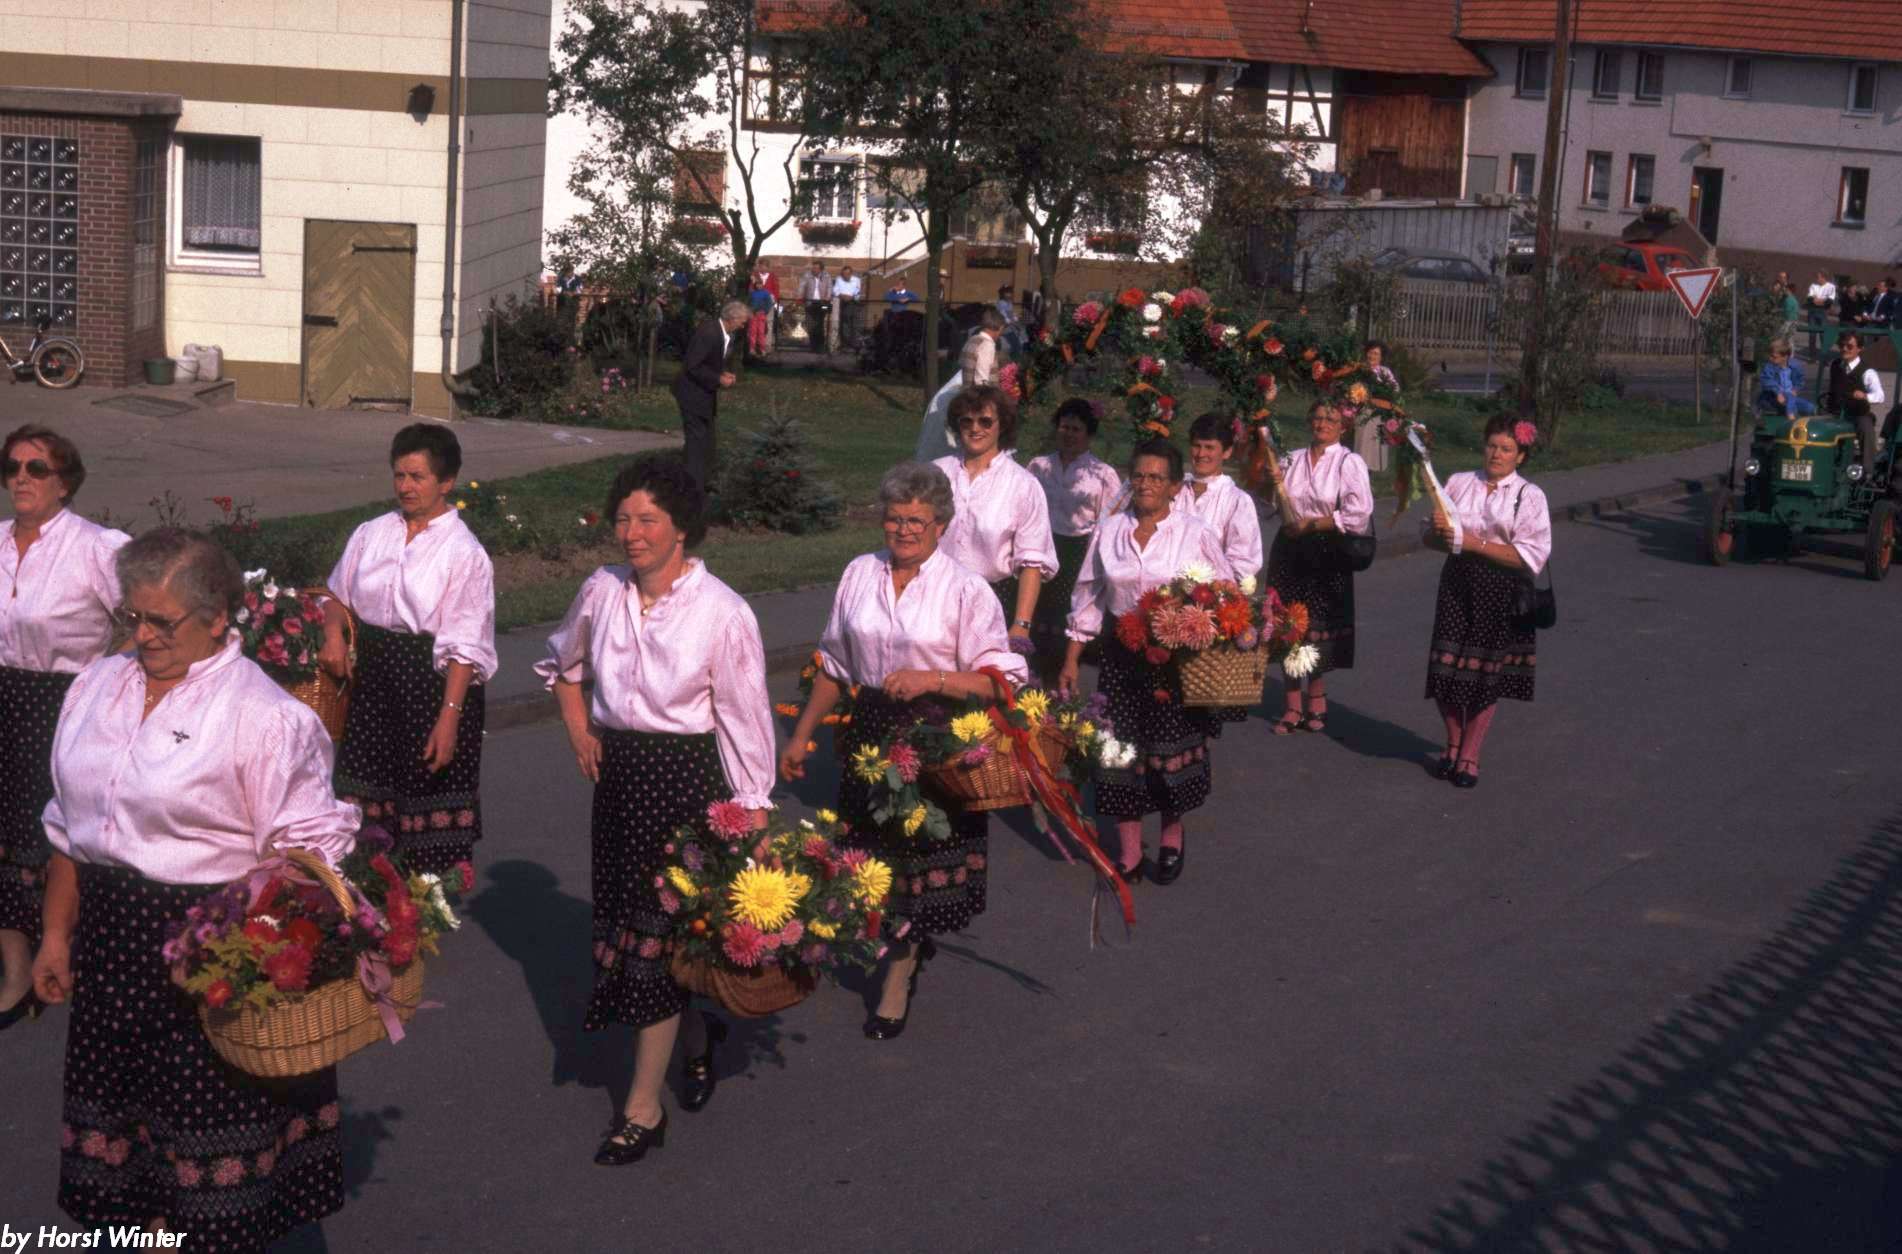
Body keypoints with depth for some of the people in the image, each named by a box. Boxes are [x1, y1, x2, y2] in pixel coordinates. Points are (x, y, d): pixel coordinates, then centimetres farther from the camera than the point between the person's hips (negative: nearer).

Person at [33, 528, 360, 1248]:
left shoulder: (260, 713, -12)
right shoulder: (98, 687, 9)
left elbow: (302, 845, -14)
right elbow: (68, 827, 16)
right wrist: (57, 934, 15)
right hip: (108, 939, 6)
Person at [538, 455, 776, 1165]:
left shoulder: (722, 612, -15)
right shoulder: (602, 592, 0)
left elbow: (745, 722, -10)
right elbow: (563, 663, 21)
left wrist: (752, 818, -11)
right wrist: (578, 729, 8)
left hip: (687, 777, -6)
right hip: (617, 772, 6)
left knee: (657, 933, -5)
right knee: (619, 924, 13)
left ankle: (644, 1107, 6)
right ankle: (698, 1037, 40)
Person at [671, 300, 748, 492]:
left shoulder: (727, 334, 2)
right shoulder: (708, 332, -26)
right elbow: (692, 366, -26)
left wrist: (724, 374, 0)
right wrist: (718, 379, -22)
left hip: (706, 391, 9)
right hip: (693, 392, -9)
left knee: (706, 438, 15)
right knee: (697, 438, -7)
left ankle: (704, 481, 25)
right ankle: (695, 485, -4)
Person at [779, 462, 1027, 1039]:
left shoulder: (966, 590, -9)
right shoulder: (859, 574, 4)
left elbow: (1004, 678, -12)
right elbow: (834, 664, 14)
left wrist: (931, 679, -22)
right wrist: (801, 735, 15)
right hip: (871, 731, 4)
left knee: (922, 857, 3)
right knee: (876, 853, 11)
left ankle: (897, 980, 19)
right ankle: (910, 945, 36)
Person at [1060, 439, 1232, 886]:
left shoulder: (1195, 535, -3)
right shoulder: (1109, 531, 4)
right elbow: (1087, 598, 10)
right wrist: (1071, 660, 8)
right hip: (1122, 656, 2)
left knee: (1174, 747, 3)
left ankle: (1172, 838, 25)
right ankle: (1128, 851, 10)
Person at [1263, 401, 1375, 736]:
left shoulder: (1349, 463, -6)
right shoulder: (1293, 460, 8)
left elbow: (1358, 514, -14)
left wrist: (1309, 525, -12)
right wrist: (1276, 483, -3)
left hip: (1327, 553, -4)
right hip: (1290, 551, 4)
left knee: (1319, 629, 4)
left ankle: (1316, 700, 22)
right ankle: (1292, 706, 11)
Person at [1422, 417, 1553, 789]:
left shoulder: (1529, 496, -4)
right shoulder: (1459, 483, 6)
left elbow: (1530, 557, -13)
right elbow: (1431, 538, 12)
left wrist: (1471, 542, -16)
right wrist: (1440, 531, -13)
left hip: (1501, 591, -2)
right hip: (1457, 581, 3)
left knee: (1486, 674, 6)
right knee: (1447, 669, 1)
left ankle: (1469, 757, 20)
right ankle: (1454, 742, 25)